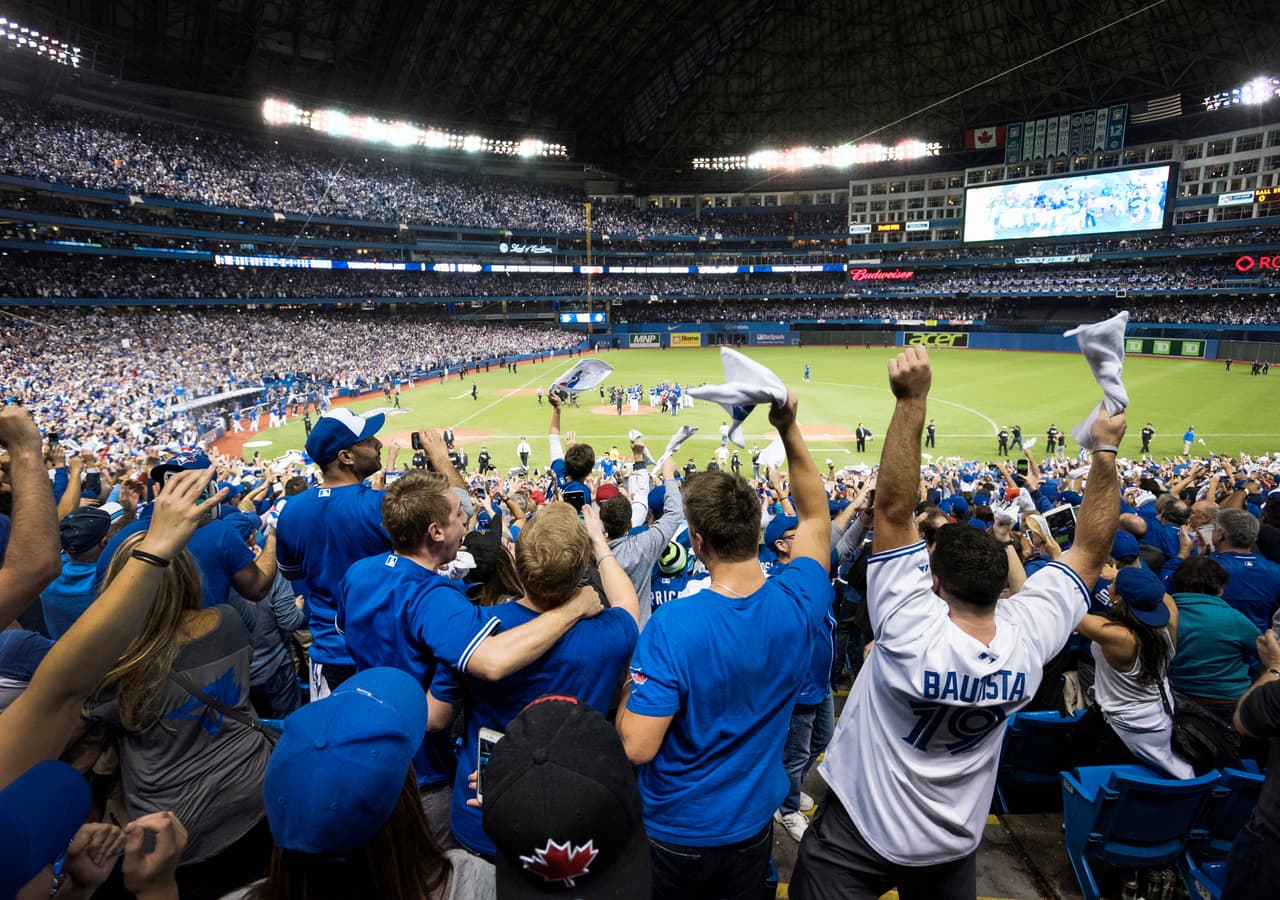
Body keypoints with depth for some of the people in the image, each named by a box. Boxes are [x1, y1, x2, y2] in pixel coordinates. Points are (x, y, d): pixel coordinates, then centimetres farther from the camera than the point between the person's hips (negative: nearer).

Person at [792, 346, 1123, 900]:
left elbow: (893, 508, -36)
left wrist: (912, 400, -39)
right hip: (954, 847, 5)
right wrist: (1106, 451, -8)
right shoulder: (1028, 639, -22)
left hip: (858, 835, -5)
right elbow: (1090, 551, -9)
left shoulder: (913, 634, -34)